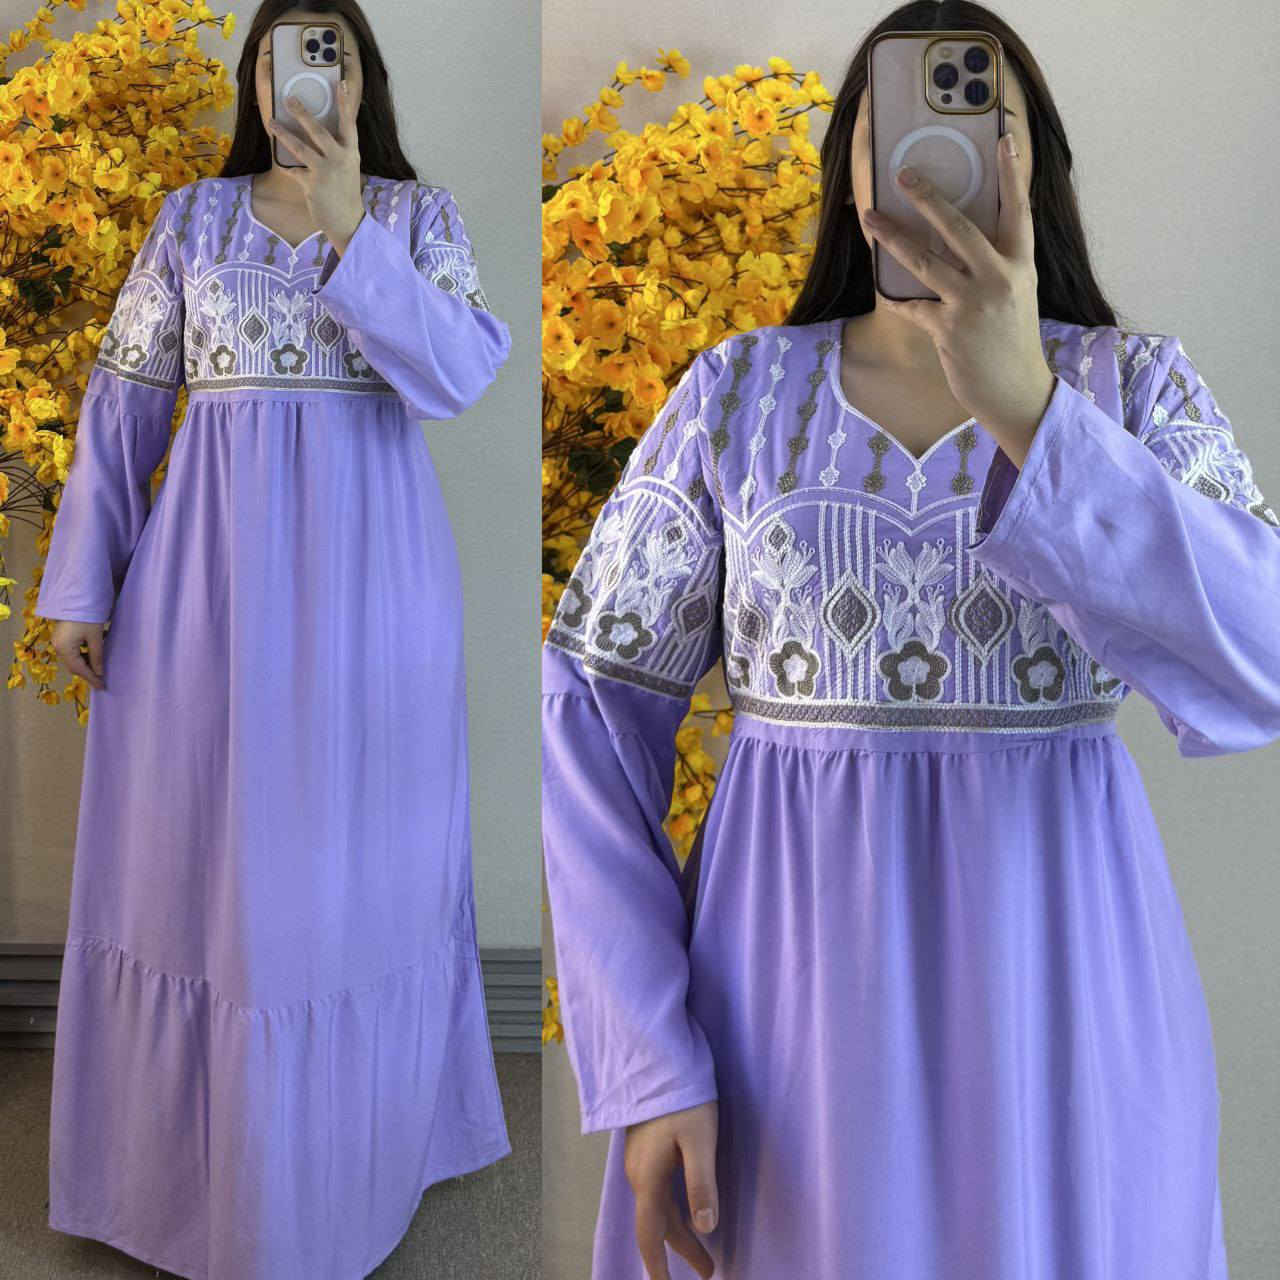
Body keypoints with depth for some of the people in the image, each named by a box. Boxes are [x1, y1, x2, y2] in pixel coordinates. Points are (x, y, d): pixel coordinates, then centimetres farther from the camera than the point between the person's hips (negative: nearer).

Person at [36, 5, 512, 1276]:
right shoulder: (193, 215, 7)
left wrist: (347, 229, -19)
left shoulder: (420, 215, 5)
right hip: (212, 560, 1)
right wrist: (80, 582, 1)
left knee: (357, 844, 8)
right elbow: (121, 401, 5)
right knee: (202, 844, 6)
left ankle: (356, 1140, 29)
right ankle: (198, 1145, 26)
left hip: (366, 559, 0)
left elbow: (462, 374, -11)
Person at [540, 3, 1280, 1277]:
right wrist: (644, 1063, -10)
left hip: (1057, 998, 1)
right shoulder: (736, 390, 0)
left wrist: (1023, 407, -28)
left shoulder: (1138, 385, 1)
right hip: (787, 997, 0)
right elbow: (591, 705, -3)